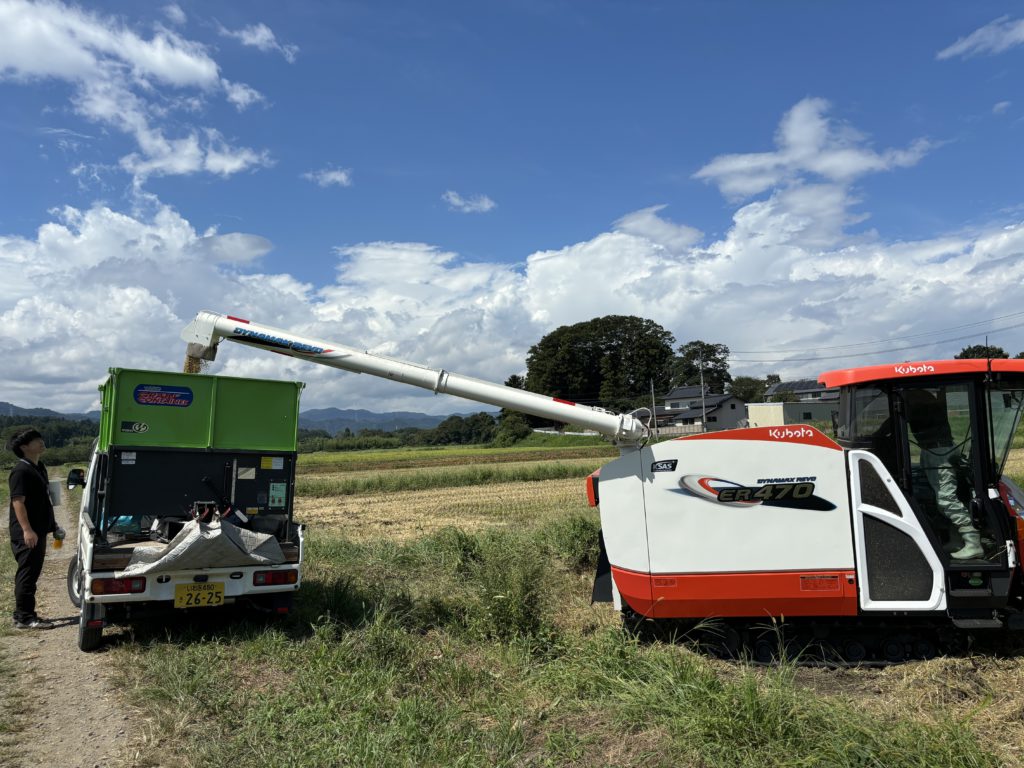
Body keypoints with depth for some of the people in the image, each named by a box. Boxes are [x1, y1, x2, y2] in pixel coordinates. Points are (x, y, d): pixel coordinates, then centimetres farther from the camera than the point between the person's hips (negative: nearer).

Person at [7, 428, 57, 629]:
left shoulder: (39, 467, 15)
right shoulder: (21, 471, -15)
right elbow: (18, 501, -22)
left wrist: (52, 524, 24)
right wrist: (27, 530, -28)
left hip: (39, 532, 10)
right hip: (26, 535, -10)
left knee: (31, 574, 15)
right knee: (27, 574, -5)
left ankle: (23, 614, 24)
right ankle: (24, 618, 1)